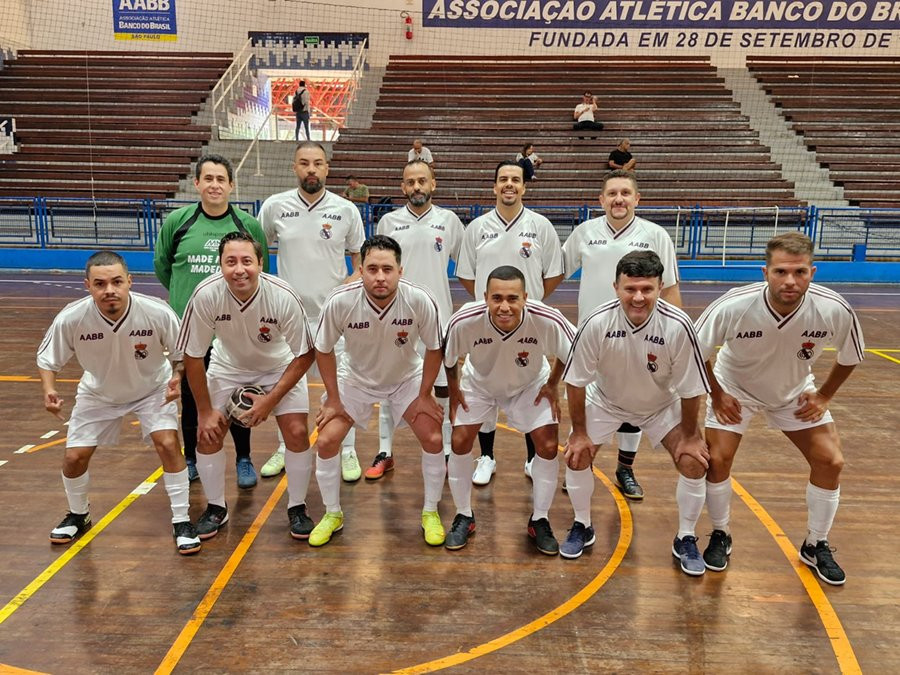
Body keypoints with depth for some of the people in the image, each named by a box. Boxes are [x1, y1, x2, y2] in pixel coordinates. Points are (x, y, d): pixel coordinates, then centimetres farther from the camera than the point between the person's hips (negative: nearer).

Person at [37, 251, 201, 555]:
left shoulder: (158, 313, -32)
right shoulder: (70, 319, -28)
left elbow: (182, 353, -14)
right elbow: (47, 359, -10)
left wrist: (177, 378, -33)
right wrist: (49, 390, -28)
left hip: (153, 388, -2)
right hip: (98, 393, 2)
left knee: (168, 444, -19)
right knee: (74, 457, 2)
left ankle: (181, 521, -2)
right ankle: (78, 515, 34)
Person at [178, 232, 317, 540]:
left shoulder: (284, 297, -33)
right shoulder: (206, 295, -30)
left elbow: (305, 355, -20)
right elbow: (192, 356, -17)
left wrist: (270, 400, -22)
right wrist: (205, 411, -12)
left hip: (280, 367, -1)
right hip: (227, 366, 1)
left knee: (297, 433, -12)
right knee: (209, 433, -6)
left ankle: (297, 508, 10)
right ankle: (216, 508, 19)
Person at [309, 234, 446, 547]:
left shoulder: (420, 301, -31)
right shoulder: (340, 301, -30)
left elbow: (434, 348, -12)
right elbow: (323, 350, -12)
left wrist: (424, 396, -9)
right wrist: (333, 400, -9)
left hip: (407, 377, 0)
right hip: (354, 377, 0)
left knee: (434, 439, -11)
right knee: (326, 441, -8)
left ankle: (430, 513, 14)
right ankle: (332, 514, 17)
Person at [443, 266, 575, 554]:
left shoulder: (548, 320, -37)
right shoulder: (464, 321, -37)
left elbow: (571, 351, -13)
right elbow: (448, 357, -12)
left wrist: (552, 385, -7)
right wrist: (454, 388, -5)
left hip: (530, 385, 0)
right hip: (478, 383, 0)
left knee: (548, 446, -8)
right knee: (460, 443, -7)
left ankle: (539, 520, 15)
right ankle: (464, 517, 17)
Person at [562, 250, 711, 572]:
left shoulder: (678, 325, -33)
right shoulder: (597, 322, -32)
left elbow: (690, 388, -18)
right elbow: (577, 381, -18)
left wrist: (690, 436, -10)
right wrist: (579, 432, -12)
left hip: (662, 405, 0)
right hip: (605, 401, 0)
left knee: (694, 462, -9)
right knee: (577, 457, -7)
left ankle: (685, 539, 15)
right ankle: (582, 526, 20)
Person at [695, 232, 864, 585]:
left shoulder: (835, 310, -29)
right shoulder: (733, 306, -35)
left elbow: (850, 356, -5)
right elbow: (695, 352, -17)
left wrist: (823, 396, -4)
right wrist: (716, 395, -13)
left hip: (795, 393, 2)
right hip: (734, 388, -2)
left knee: (831, 461, -4)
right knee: (717, 459, -12)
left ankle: (816, 546, 19)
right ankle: (720, 536, 15)